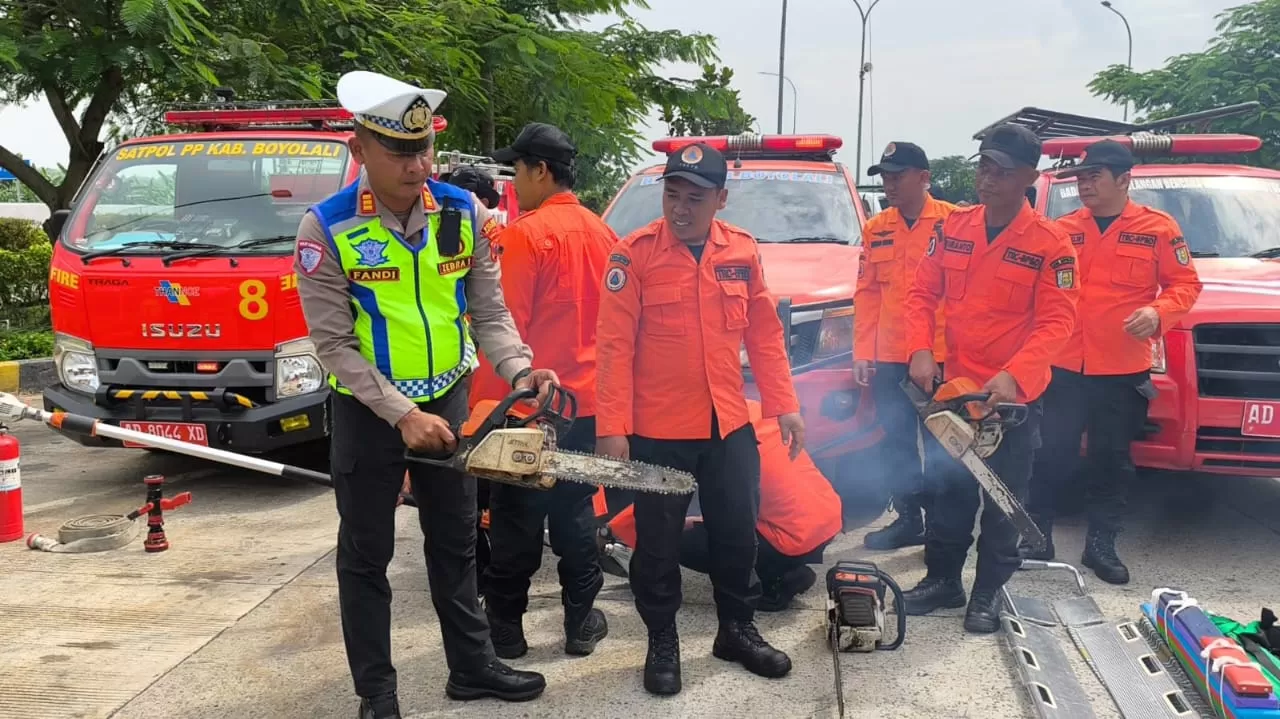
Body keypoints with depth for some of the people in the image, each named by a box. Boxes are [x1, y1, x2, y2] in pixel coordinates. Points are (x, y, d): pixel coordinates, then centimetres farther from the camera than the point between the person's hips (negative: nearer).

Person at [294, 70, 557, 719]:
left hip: (447, 401, 3)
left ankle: (472, 666, 32)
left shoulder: (463, 213, -6)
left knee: (455, 543, 16)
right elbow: (333, 343, -15)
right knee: (366, 555, 9)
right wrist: (400, 413, -20)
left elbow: (489, 314, -2)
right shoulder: (327, 228, -15)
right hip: (368, 411, -3)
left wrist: (519, 371, -20)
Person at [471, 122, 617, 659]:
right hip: (586, 399, 6)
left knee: (517, 520, 5)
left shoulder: (526, 234, -14)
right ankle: (581, 622, 20)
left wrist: (485, 401, -12)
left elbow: (506, 327, -17)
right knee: (575, 512, 14)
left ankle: (505, 627, 15)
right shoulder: (601, 232, 6)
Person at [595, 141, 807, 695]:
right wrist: (612, 427, -16)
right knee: (658, 544, 9)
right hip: (656, 430, -3)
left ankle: (738, 630, 34)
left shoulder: (743, 251, 2)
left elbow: (764, 333, 8)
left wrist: (785, 406, 4)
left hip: (730, 426, 4)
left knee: (738, 533, 14)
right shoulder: (635, 253, -9)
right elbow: (614, 345, -11)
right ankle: (662, 643, 26)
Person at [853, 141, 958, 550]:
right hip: (887, 359, 5)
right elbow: (867, 294, 10)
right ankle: (908, 518, 24)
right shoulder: (876, 230, 10)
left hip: (939, 358, -4)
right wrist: (862, 352, 5)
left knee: (940, 443, 4)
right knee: (897, 443, 12)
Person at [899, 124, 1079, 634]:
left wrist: (1013, 376, -27)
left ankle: (988, 593, 21)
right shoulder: (953, 228, 2)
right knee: (951, 488, 15)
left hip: (1015, 395, -4)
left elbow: (1057, 321, -15)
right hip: (953, 386, 4)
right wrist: (921, 352, -12)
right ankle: (942, 579, 29)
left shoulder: (1050, 242, -11)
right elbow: (922, 293, 4)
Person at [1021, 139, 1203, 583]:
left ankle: (1102, 545, 22)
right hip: (1064, 367, 1)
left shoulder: (1158, 228, 1)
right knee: (1051, 455, 4)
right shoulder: (1063, 230, 6)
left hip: (1124, 371, -1)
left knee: (1112, 461, 10)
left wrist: (1158, 313, -16)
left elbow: (1185, 283, 2)